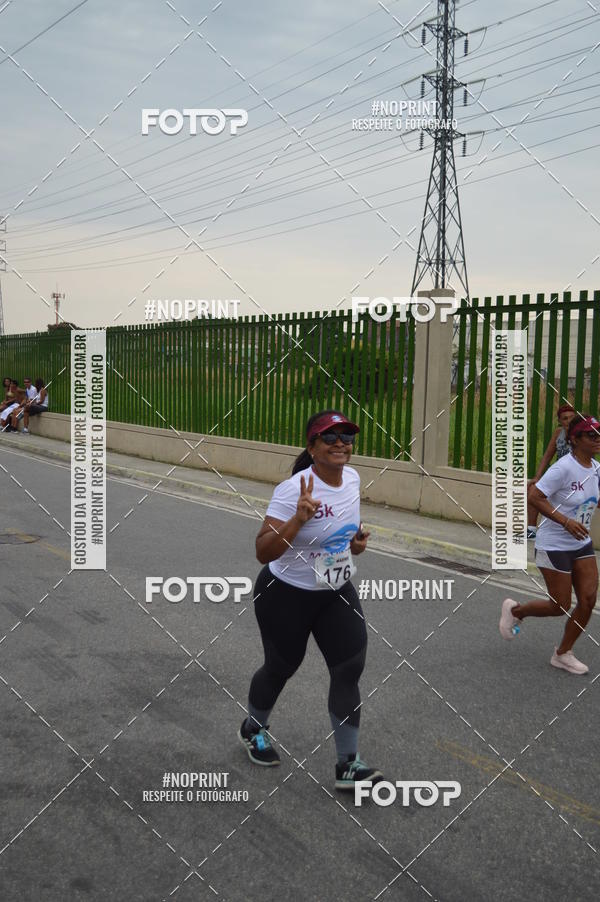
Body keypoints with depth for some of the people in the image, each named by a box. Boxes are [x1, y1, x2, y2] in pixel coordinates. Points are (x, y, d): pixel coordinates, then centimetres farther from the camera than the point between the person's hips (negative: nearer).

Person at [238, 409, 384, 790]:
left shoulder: (352, 478, -5)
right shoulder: (293, 490, -26)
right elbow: (263, 553, -29)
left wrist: (357, 538, -2)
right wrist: (298, 520, -43)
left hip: (337, 592, 5)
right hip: (286, 595, -5)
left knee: (350, 669, -6)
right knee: (281, 668, 14)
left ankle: (349, 764, 5)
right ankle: (254, 729, 44)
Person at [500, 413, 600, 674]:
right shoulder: (564, 468, -21)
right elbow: (534, 496, -26)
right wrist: (566, 521, -31)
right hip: (554, 545, -7)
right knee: (560, 607, 0)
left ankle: (563, 653, 19)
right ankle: (515, 610, 28)